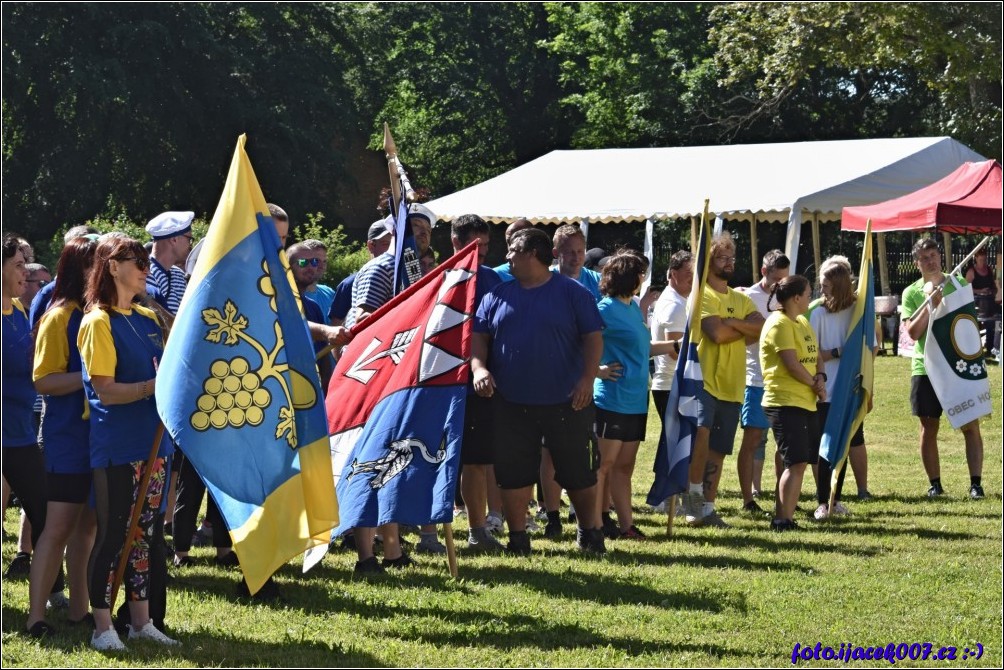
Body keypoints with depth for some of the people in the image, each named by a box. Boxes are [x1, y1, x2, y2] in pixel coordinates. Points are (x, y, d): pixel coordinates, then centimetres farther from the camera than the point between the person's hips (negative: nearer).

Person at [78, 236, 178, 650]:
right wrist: (157, 386, -23)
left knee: (144, 533, 11)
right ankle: (103, 627, 5)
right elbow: (105, 391, -16)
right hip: (116, 446, -7)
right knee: (113, 535, -2)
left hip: (152, 441, 7)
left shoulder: (148, 319, 13)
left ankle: (141, 620, 18)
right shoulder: (98, 322, -9)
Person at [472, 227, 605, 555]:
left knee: (578, 471, 5)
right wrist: (479, 367, -11)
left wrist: (587, 378, -15)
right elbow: (478, 336, 8)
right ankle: (518, 536, 15)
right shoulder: (498, 295, 10)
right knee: (513, 471, 3)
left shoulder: (572, 293, 1)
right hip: (512, 403, 3)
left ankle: (590, 532, 22)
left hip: (565, 402, -3)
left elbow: (593, 338, -2)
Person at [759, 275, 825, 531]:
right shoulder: (779, 324, -12)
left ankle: (786, 517, 16)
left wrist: (820, 376, -3)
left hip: (805, 402, 9)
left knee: (800, 462, 10)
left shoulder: (802, 322, 17)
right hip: (786, 402, -9)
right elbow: (792, 364, -18)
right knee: (795, 462, -13)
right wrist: (815, 385, -6)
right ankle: (782, 520, -12)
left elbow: (815, 354, 18)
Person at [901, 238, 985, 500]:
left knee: (971, 426, -5)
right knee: (929, 429, 4)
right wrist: (930, 304, -15)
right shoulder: (911, 293, 4)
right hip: (925, 368, 0)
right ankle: (935, 484, 13)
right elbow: (913, 332, -8)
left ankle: (976, 483, -3)